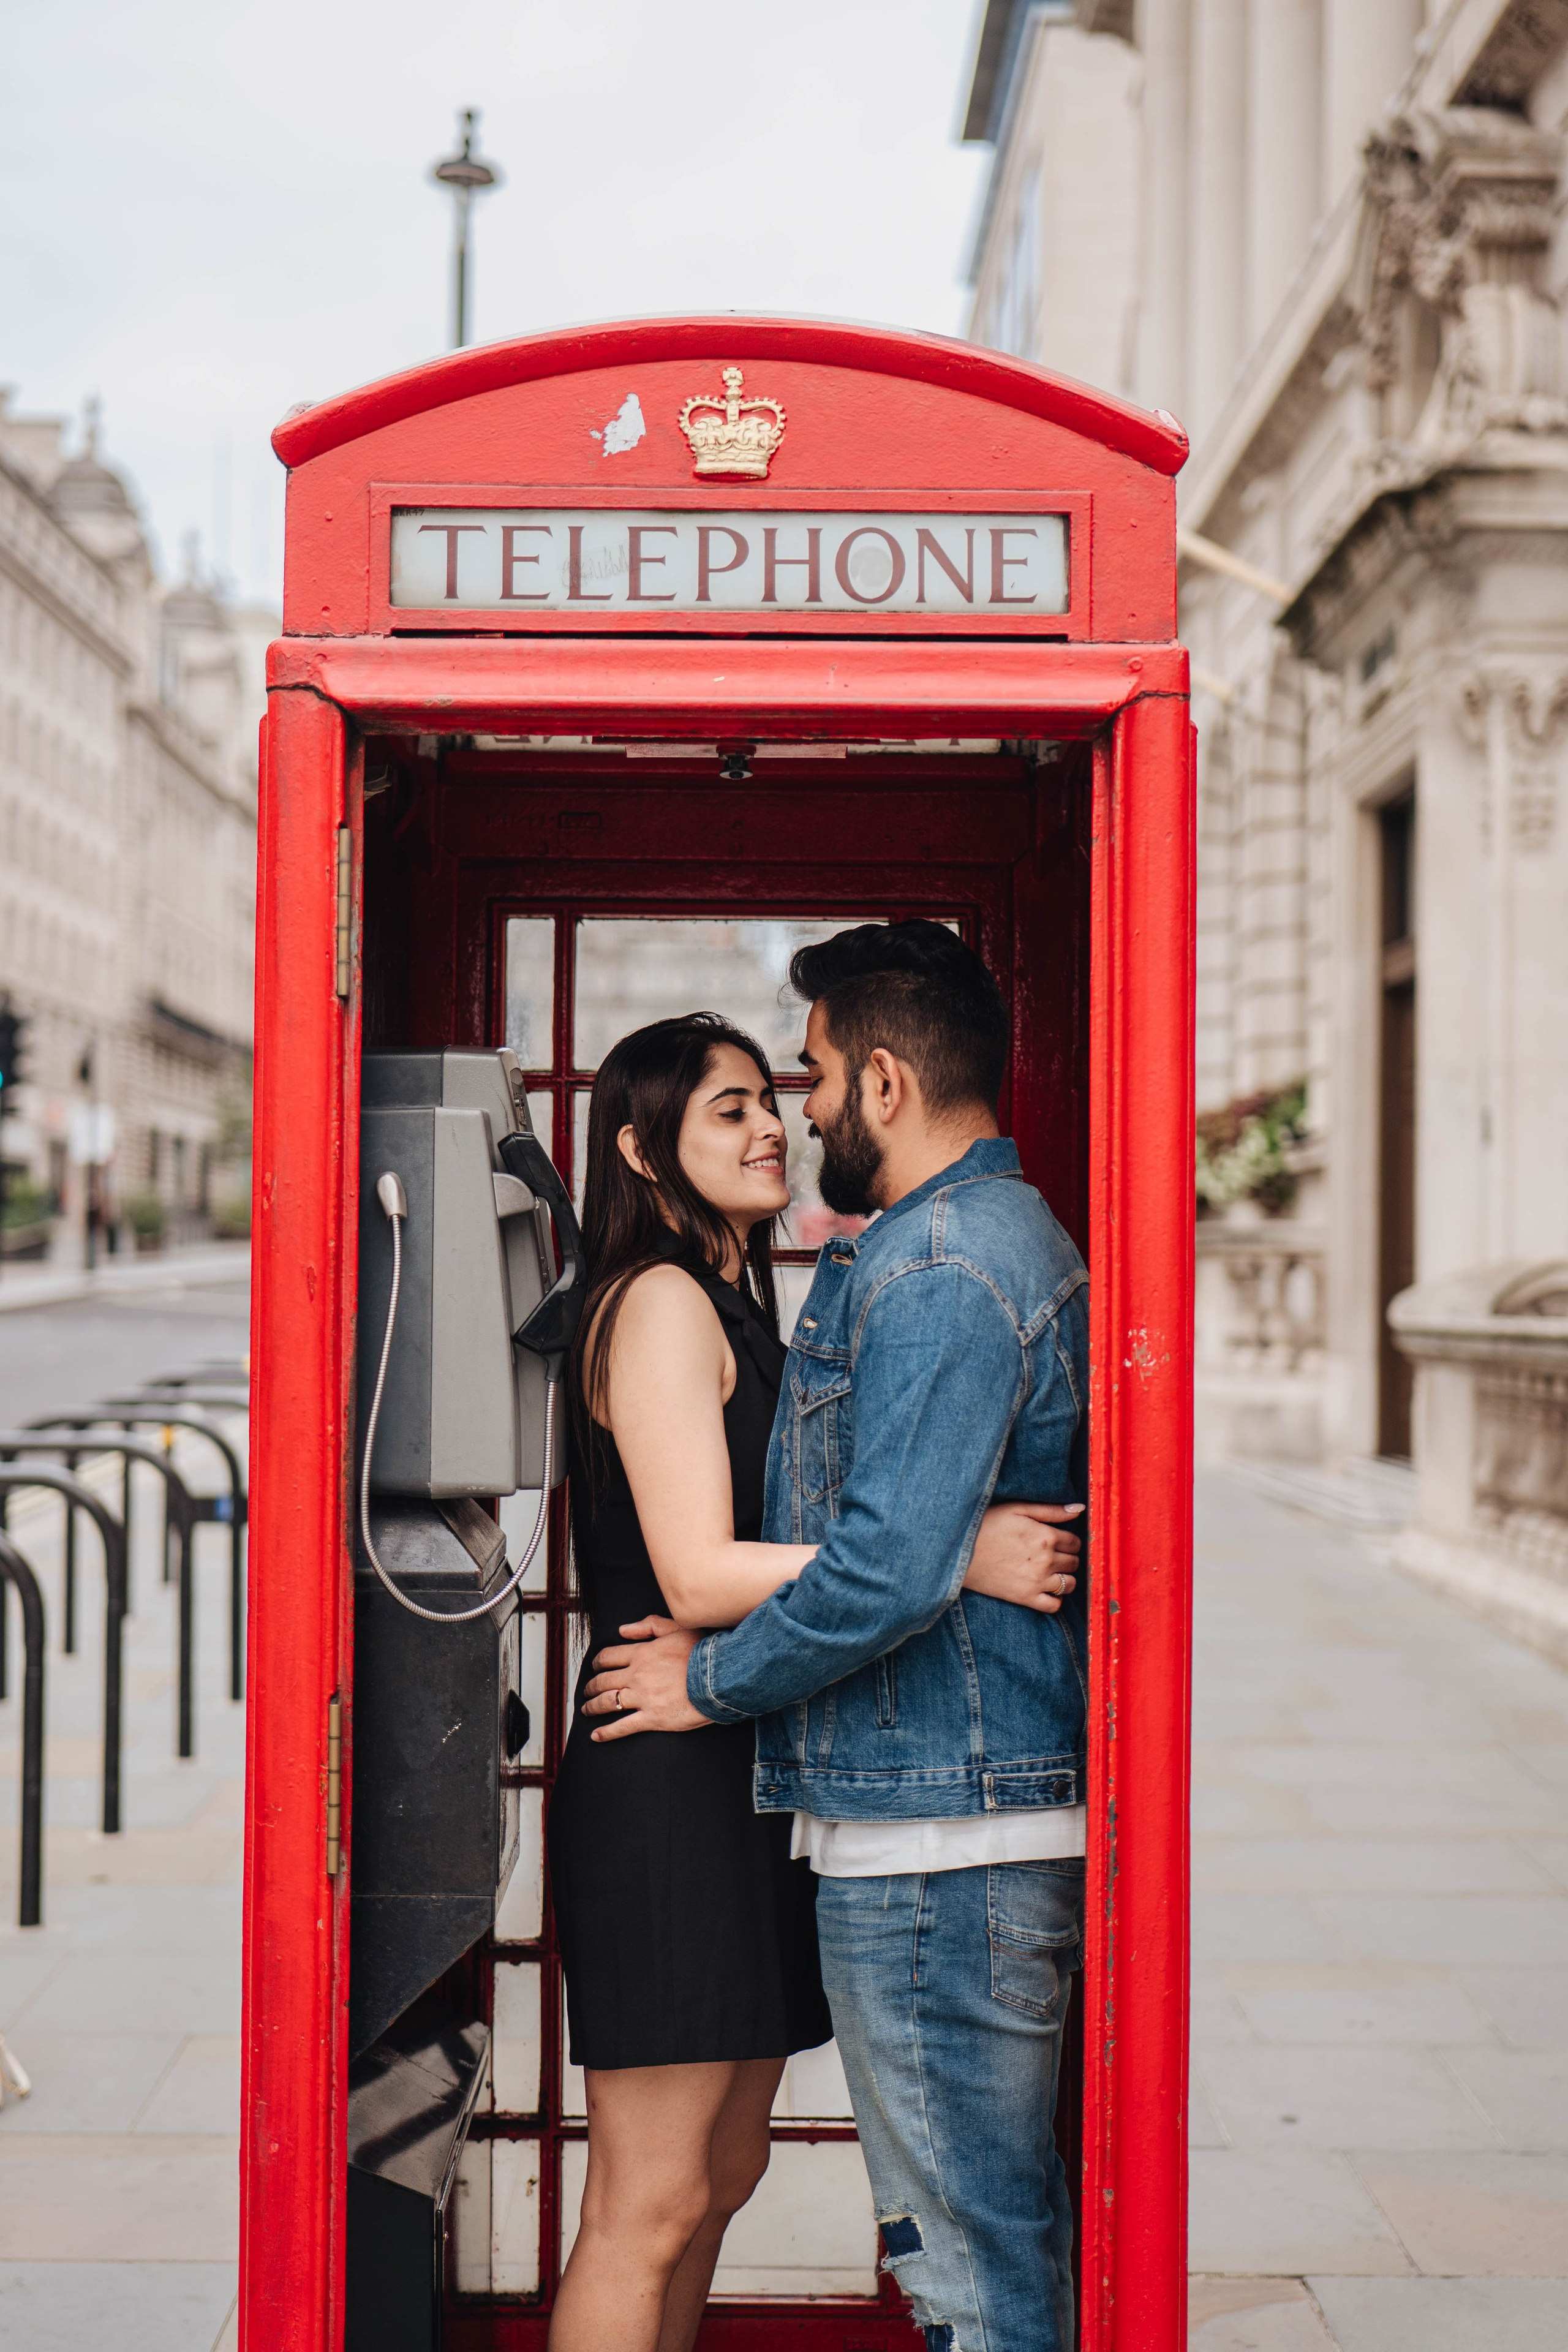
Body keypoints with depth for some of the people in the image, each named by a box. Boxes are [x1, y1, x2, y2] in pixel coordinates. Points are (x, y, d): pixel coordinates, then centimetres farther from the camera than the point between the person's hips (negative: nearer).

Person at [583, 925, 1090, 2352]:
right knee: (989, 2219, 18)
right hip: (1001, 1813, 11)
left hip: (936, 1837, -11)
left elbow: (889, 1574, -23)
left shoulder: (934, 1267, -16)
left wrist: (711, 1680, -10)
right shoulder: (1011, 1236, 17)